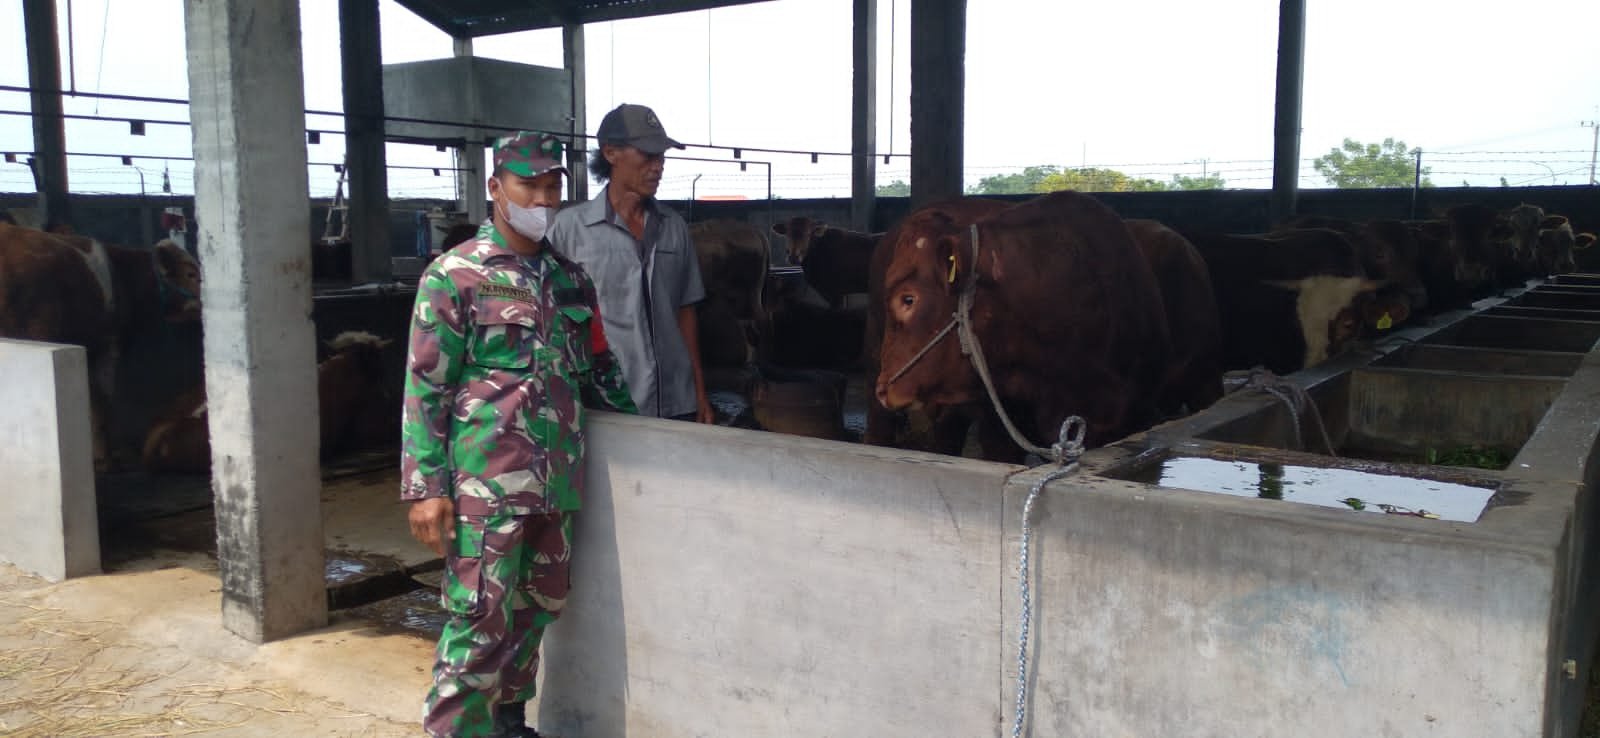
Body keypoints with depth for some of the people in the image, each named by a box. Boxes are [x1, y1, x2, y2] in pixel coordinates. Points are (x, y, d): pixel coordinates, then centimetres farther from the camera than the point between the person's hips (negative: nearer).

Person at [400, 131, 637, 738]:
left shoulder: (569, 278, 13)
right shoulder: (453, 275, -4)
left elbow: (599, 368, 22)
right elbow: (424, 388, -6)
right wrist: (425, 488, -11)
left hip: (559, 479, 6)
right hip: (487, 481, -6)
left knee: (537, 609, 14)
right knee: (481, 619, -4)